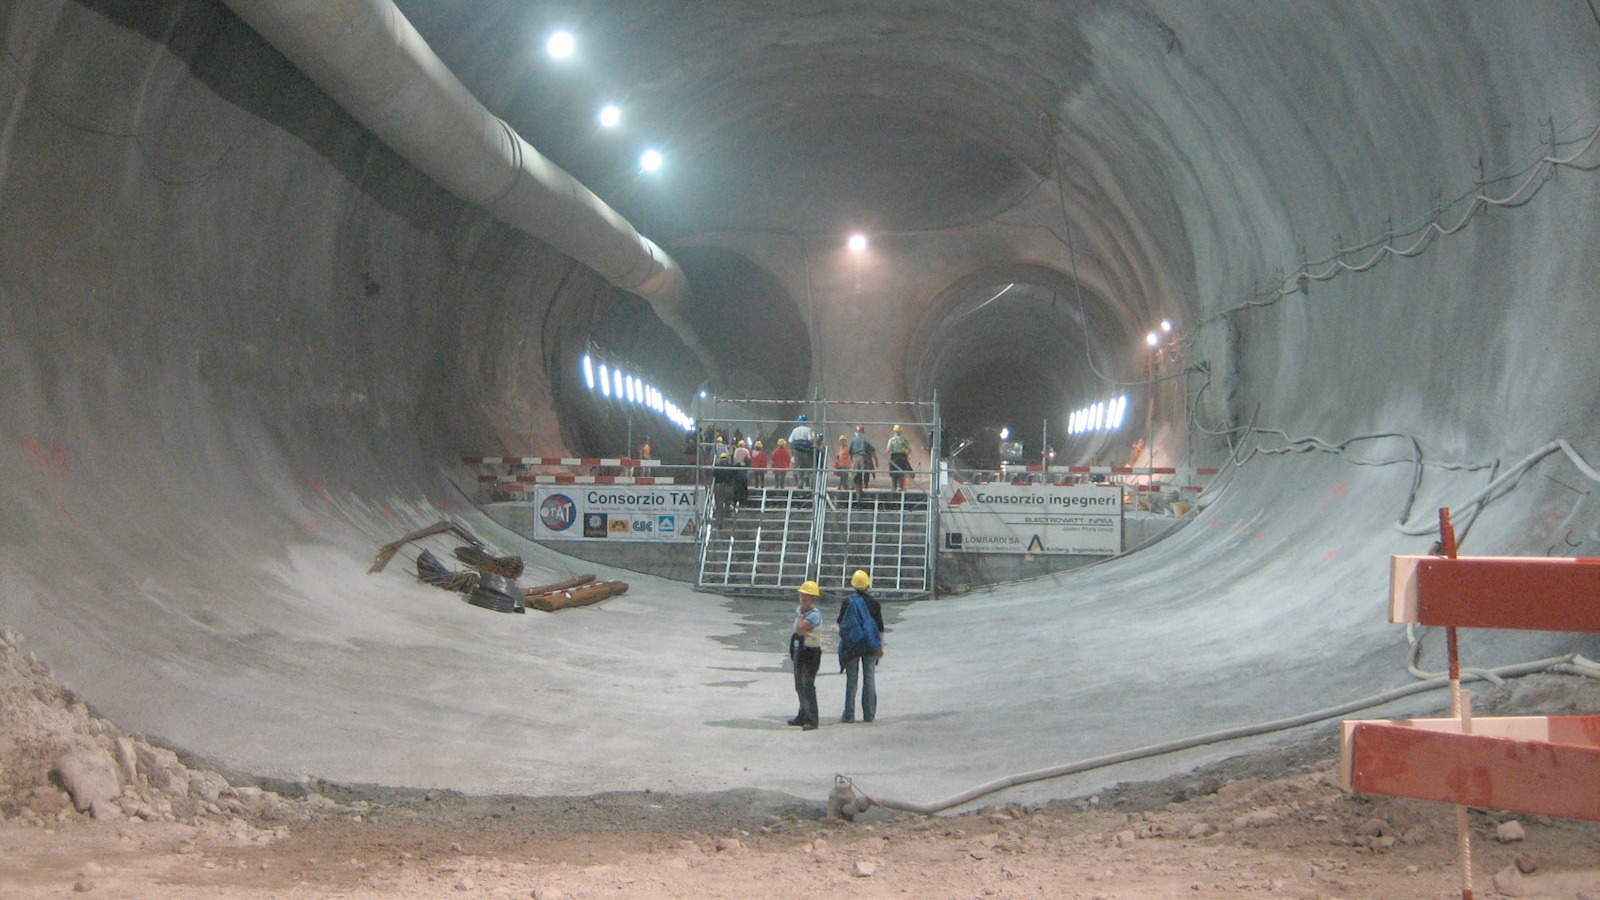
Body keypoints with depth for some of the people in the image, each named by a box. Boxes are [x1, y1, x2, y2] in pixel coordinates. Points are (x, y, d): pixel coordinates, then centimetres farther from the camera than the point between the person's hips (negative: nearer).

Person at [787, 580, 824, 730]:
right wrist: (792, 651, 20)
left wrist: (802, 613, -16)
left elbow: (800, 628, -28)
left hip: (811, 652, -9)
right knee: (799, 686, 16)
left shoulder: (815, 614, -18)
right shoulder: (799, 610, 9)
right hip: (799, 650, 9)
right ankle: (802, 717, 28)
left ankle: (811, 721, -8)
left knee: (807, 685, -11)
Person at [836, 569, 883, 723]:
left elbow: (840, 623, 1)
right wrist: (881, 647, 7)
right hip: (870, 645, 1)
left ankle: (849, 714, 5)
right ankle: (869, 714, 7)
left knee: (851, 679, 4)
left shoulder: (847, 602, -6)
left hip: (852, 645, -1)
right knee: (869, 678, 7)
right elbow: (880, 627, 0)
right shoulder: (874, 604, -3)